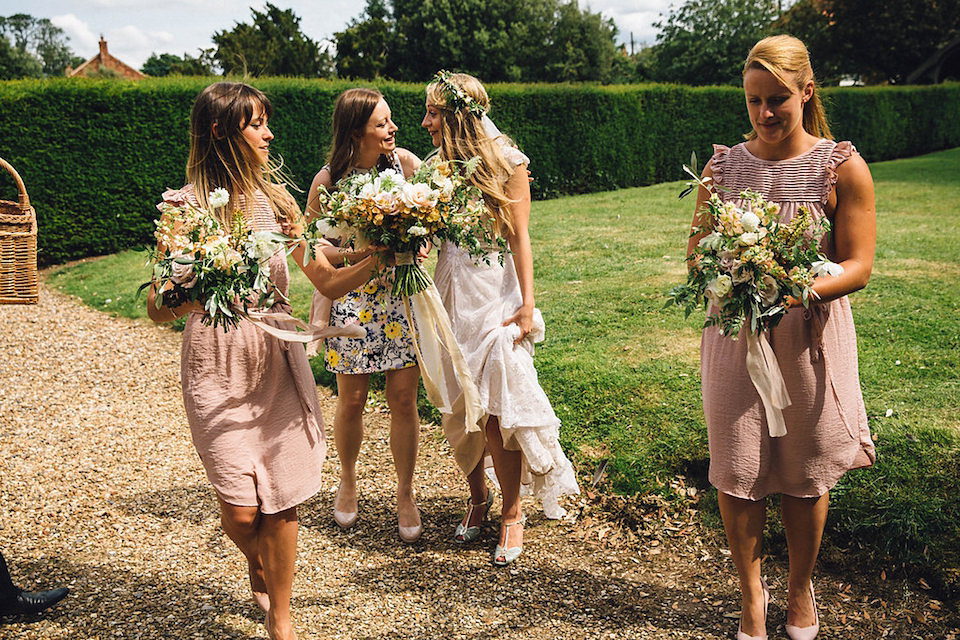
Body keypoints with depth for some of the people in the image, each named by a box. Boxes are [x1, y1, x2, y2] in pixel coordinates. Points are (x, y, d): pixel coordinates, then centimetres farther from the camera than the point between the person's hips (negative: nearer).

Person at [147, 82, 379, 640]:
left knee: (280, 503, 4)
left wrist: (377, 261, -12)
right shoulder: (184, 206, -6)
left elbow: (329, 283, 4)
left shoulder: (276, 199, 4)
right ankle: (260, 565, 35)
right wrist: (184, 298, -28)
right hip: (217, 369, -2)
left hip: (276, 363, 3)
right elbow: (158, 310, -6)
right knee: (240, 513, -2)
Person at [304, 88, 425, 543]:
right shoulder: (328, 181, -8)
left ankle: (405, 493, 21)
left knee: (404, 399, 3)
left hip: (404, 295, 2)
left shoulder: (405, 162, -2)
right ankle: (347, 480, 35)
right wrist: (358, 254, -17)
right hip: (352, 298, -1)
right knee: (351, 400, 9)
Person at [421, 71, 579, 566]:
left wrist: (527, 305, -10)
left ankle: (512, 513, 11)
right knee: (458, 409, 9)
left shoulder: (507, 164, -3)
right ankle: (477, 496, 30)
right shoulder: (436, 166, 11)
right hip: (450, 294, 5)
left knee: (498, 411, -6)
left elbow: (519, 238, -4)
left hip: (494, 293, -5)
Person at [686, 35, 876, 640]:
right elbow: (695, 253, 8)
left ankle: (800, 590, 35)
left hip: (810, 338, -1)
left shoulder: (842, 167, -4)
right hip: (734, 333, 2)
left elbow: (858, 266, -7)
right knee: (737, 473, 5)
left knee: (805, 475, 11)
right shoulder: (723, 166, 4)